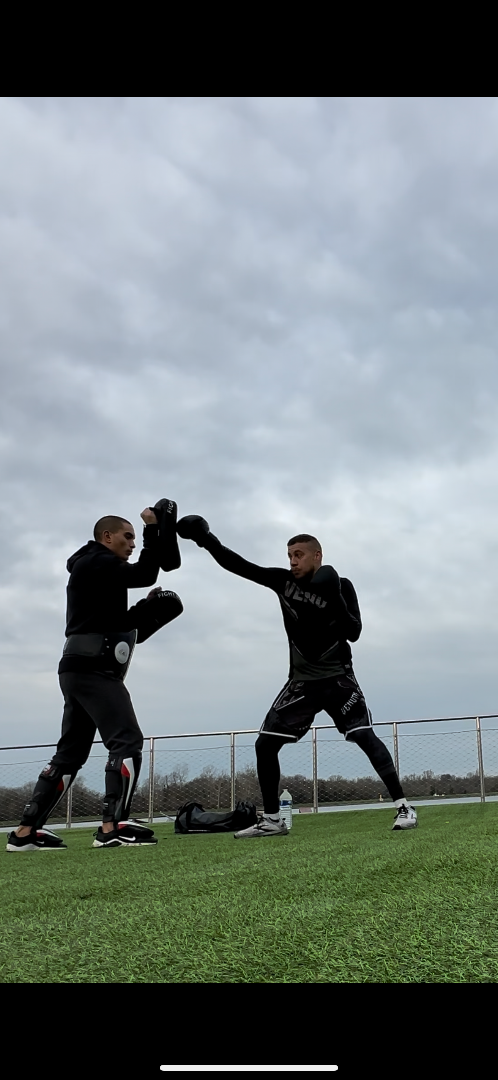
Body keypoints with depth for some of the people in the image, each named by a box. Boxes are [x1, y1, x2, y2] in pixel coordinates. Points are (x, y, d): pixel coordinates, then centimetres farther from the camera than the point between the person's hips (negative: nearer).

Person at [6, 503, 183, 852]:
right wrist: (153, 529, -8)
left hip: (83, 670, 10)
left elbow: (121, 627, 23)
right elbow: (145, 575, -16)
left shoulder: (97, 570, 26)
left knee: (71, 752, 10)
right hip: (93, 669, -10)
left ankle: (26, 831, 10)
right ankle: (113, 827, -20)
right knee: (127, 740, -14)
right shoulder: (94, 563, -4)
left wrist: (147, 609, 8)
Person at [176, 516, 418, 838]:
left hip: (338, 677, -4)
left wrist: (334, 599, -28)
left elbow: (354, 633, -13)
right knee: (265, 743, -1)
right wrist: (207, 540, -19)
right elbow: (239, 565, -5)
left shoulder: (341, 586, -7)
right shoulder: (283, 580, 0)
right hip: (301, 680, 4)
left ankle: (403, 807, -9)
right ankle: (272, 820, 10)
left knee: (365, 736, -18)